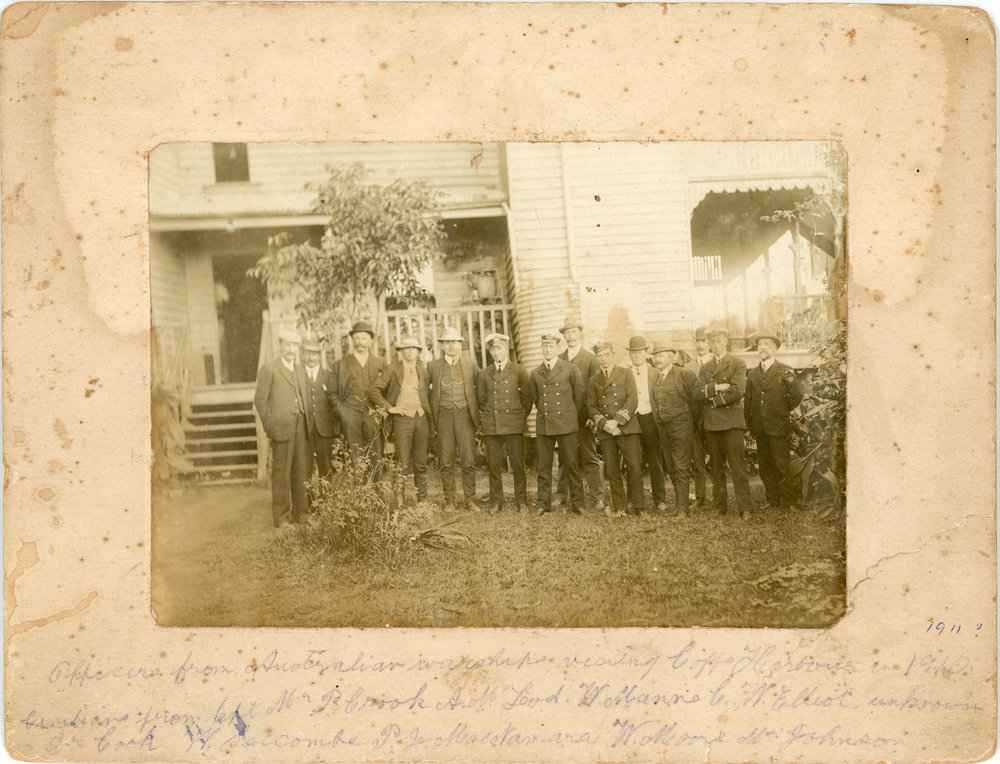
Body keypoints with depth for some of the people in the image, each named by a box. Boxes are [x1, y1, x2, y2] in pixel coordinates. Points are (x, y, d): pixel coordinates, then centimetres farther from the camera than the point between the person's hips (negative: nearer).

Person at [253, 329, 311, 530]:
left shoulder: (301, 370, 19)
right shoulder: (268, 369, 0)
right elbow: (260, 400, -3)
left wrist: (307, 423, 10)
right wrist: (270, 426, -7)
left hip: (301, 428, 5)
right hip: (282, 428, -5)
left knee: (302, 471, 6)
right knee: (281, 473, -2)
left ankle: (301, 513, 15)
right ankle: (281, 518, 5)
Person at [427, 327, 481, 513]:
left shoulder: (470, 364, 6)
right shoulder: (433, 366, 6)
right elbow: (424, 388, 14)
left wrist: (477, 410, 7)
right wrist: (430, 411, 8)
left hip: (465, 415, 0)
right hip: (444, 417, 0)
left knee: (468, 461, -2)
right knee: (446, 462, 2)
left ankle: (470, 500, 6)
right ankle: (449, 501, 10)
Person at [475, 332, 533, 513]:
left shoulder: (519, 371, 5)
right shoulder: (483, 374, 10)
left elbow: (527, 397, 9)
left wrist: (522, 417, 10)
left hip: (514, 425, -1)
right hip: (491, 426, 2)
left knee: (518, 465, 0)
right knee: (493, 466, 3)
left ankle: (521, 502, 10)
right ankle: (496, 501, 14)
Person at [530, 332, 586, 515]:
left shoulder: (571, 369, 1)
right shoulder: (535, 373, 10)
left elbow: (580, 395, 7)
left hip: (566, 424, -3)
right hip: (543, 425, 3)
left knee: (572, 464, -1)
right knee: (543, 467, 5)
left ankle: (576, 503, 8)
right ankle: (544, 504, 13)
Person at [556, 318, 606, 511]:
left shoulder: (591, 359, -1)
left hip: (583, 416, -4)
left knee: (590, 458, -1)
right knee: (564, 458, 11)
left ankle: (598, 498, 3)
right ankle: (561, 495, 19)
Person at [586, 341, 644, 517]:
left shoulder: (626, 374, 9)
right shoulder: (593, 381, 16)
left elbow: (632, 400, -2)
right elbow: (591, 408, 10)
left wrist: (617, 420, -12)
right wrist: (604, 423, -8)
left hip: (627, 428, -2)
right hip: (605, 431, 3)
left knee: (634, 466, -10)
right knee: (612, 470, 1)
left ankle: (638, 507, -3)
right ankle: (619, 507, 9)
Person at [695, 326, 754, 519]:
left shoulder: (738, 365, 2)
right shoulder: (706, 368, 17)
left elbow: (736, 391, -13)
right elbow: (698, 393, 2)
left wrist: (713, 399, -7)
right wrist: (716, 387, -12)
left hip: (731, 420, -5)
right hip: (711, 422, 5)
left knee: (737, 464, -8)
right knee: (716, 466, 8)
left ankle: (744, 507, -6)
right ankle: (719, 505, 14)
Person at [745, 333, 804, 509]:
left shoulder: (785, 371, 1)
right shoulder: (752, 373, 13)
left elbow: (797, 399, -3)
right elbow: (747, 401, 15)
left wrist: (791, 381, -13)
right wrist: (747, 424, 10)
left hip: (778, 427, -5)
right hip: (760, 428, 5)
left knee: (781, 467, -6)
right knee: (765, 468, 9)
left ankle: (790, 502, 4)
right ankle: (773, 501, 19)